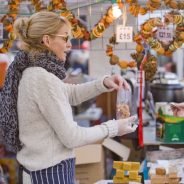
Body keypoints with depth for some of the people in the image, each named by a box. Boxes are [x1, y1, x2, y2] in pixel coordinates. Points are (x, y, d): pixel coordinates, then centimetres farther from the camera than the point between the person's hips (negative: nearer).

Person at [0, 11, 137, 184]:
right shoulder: (43, 78, -23)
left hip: (40, 167, 9)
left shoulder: (30, 71, 5)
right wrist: (113, 127, -9)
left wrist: (103, 83, 3)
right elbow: (71, 137, -21)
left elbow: (70, 94, 19)